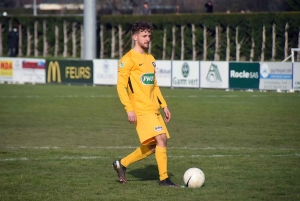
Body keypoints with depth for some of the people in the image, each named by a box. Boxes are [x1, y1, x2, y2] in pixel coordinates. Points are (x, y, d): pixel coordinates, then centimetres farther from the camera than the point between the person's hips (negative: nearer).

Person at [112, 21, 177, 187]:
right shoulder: (128, 59, -8)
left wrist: (164, 105, 18)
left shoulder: (150, 58, 18)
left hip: (153, 109, 9)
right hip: (141, 110, -9)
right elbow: (121, 86, -11)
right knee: (161, 139, -16)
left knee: (153, 145, 7)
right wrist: (129, 109, -18)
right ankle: (164, 178, -10)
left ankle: (122, 164, 21)